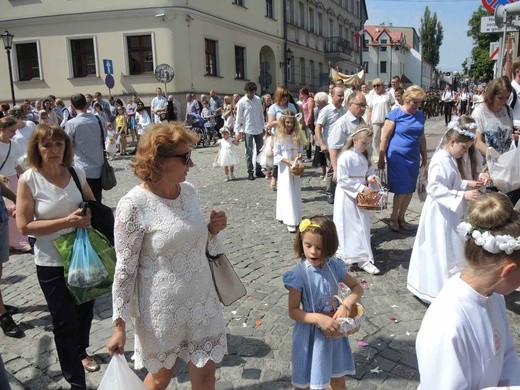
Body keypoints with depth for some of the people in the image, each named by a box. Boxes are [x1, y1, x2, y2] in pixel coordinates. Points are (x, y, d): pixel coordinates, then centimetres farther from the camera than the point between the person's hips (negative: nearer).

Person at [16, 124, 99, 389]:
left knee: (85, 309, 22)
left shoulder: (77, 173, -3)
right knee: (64, 321, 6)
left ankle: (81, 351, 51)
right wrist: (66, 221, -23)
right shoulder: (28, 180, -13)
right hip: (52, 262, -4)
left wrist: (89, 216, -12)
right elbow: (24, 226, -15)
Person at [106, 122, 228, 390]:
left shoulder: (188, 191, -2)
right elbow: (124, 269, -14)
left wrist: (213, 231, -8)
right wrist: (120, 325, -12)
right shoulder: (133, 205, -19)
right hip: (163, 309, -5)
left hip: (202, 301, 5)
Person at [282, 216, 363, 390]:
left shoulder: (335, 266, -10)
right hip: (310, 335, -3)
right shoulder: (298, 274, -22)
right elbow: (293, 311, -17)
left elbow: (357, 287, 2)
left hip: (334, 332, 4)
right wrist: (318, 319, -30)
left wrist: (346, 304, -17)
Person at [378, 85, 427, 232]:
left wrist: (424, 156, 22)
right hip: (397, 157, -6)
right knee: (401, 189, -4)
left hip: (413, 158, 6)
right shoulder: (395, 114, -8)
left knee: (410, 190, 9)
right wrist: (381, 159, -8)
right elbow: (385, 137, -8)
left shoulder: (420, 115, 9)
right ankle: (393, 218, 16)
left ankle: (401, 217, 25)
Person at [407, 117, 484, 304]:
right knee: (441, 251, -2)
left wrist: (467, 184, 7)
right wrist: (462, 194, -31)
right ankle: (437, 290, 10)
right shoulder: (441, 162, -23)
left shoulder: (449, 159, 10)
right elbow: (434, 188, -31)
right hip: (441, 215, -11)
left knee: (449, 250, 19)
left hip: (448, 214, 11)